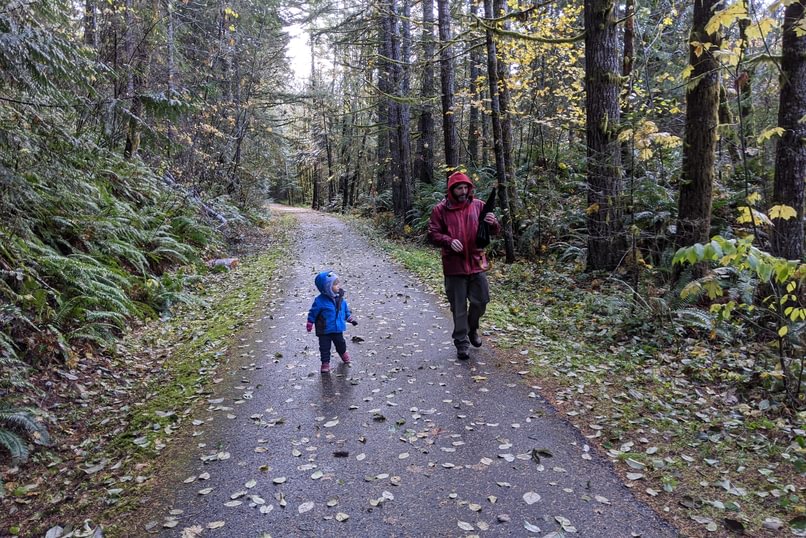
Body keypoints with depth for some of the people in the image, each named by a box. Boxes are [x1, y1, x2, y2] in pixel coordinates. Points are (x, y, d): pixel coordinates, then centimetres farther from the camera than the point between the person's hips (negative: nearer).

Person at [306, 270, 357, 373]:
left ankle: (343, 353, 50)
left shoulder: (340, 298, -5)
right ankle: (325, 362, 22)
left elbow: (346, 309, 12)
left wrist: (350, 318, 14)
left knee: (340, 343, 21)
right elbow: (313, 313, -11)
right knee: (324, 347, 5)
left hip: (338, 329, 5)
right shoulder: (320, 301, -21)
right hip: (324, 330, -4)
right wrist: (310, 323, -6)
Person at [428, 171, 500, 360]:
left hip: (477, 263, 3)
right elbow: (433, 234, -4)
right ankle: (461, 343, 19)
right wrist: (449, 241, -22)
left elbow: (494, 231, 7)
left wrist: (493, 223, -17)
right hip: (454, 266, -2)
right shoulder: (440, 209, -3)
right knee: (459, 308, 5)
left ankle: (472, 329, 38)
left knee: (480, 301, 10)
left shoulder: (479, 206, 4)